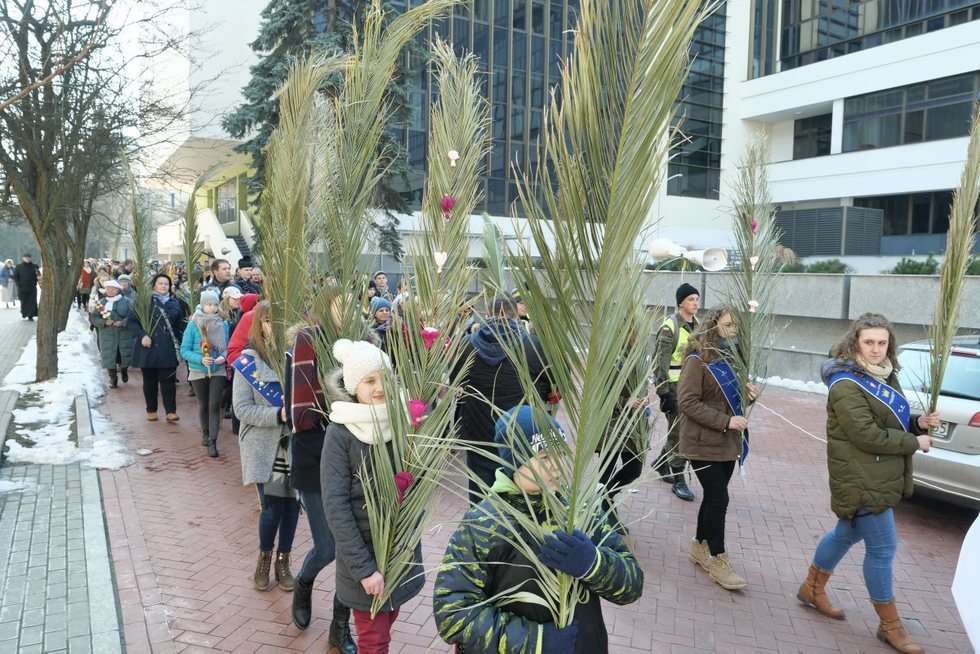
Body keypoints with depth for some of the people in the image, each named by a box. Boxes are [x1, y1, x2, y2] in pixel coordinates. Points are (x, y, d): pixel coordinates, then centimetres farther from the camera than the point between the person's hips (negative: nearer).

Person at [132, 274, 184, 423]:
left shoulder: (174, 303, 11)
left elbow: (179, 325, 13)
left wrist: (178, 342, 5)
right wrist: (142, 335, -14)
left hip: (168, 348, 1)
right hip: (149, 346, -1)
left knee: (168, 380, -3)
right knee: (150, 380, 8)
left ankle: (171, 411, -1)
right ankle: (151, 410, 19)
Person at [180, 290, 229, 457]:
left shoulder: (223, 324, -3)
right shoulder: (193, 324, -8)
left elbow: (227, 346, 7)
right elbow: (184, 350, -8)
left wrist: (223, 357, -14)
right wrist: (200, 359, -23)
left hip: (218, 370, 0)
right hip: (198, 371, 0)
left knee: (215, 405, -9)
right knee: (203, 405, 15)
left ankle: (212, 442, -7)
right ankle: (205, 433, 38)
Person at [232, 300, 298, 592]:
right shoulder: (248, 362, -6)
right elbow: (242, 409, -9)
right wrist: (279, 414, -21)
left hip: (296, 445, 2)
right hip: (265, 447, -2)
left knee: (291, 504, 9)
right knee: (272, 507, -1)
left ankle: (283, 561, 31)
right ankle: (264, 558, 28)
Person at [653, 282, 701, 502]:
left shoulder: (697, 325, 10)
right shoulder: (670, 326, -13)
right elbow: (661, 361, -15)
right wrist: (664, 393, -18)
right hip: (674, 386, -7)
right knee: (677, 432, -1)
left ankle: (661, 463, 35)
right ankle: (678, 480, 9)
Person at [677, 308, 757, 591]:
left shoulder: (728, 356, 9)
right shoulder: (697, 360, -16)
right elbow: (687, 402, -20)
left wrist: (748, 394, -2)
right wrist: (725, 421, -24)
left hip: (727, 442, 8)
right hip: (704, 443, -8)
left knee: (713, 497, 16)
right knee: (719, 499, -4)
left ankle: (700, 546, 33)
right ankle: (718, 560, 10)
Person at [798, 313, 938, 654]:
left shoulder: (884, 377, 10)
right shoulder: (846, 386, -21)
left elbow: (892, 422, 19)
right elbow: (868, 435, -25)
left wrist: (918, 422, -1)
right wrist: (915, 443, -15)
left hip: (878, 478, 10)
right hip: (862, 481, -10)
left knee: (847, 533, 21)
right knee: (882, 548, 0)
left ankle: (813, 589, 39)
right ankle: (890, 625, 16)